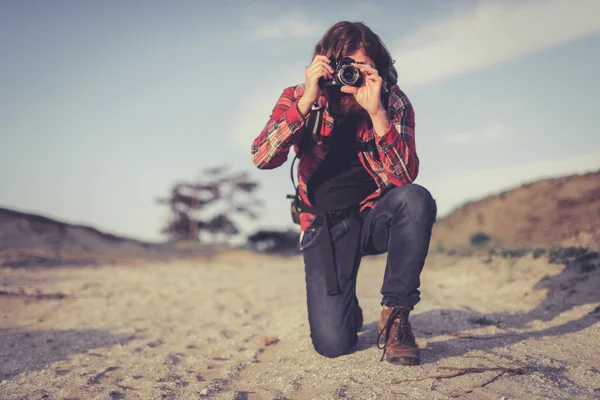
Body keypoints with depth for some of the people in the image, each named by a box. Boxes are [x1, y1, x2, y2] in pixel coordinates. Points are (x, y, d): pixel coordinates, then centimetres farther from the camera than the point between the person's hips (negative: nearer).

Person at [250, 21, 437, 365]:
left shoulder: (393, 101, -9)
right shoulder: (298, 99, -7)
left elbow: (405, 177, -21)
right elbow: (262, 158, -22)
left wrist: (376, 112, -33)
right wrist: (306, 102, -30)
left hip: (377, 216, 1)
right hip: (325, 224, 0)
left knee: (417, 200, -35)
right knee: (332, 343, -15)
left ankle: (395, 314, -16)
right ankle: (348, 310, 26)